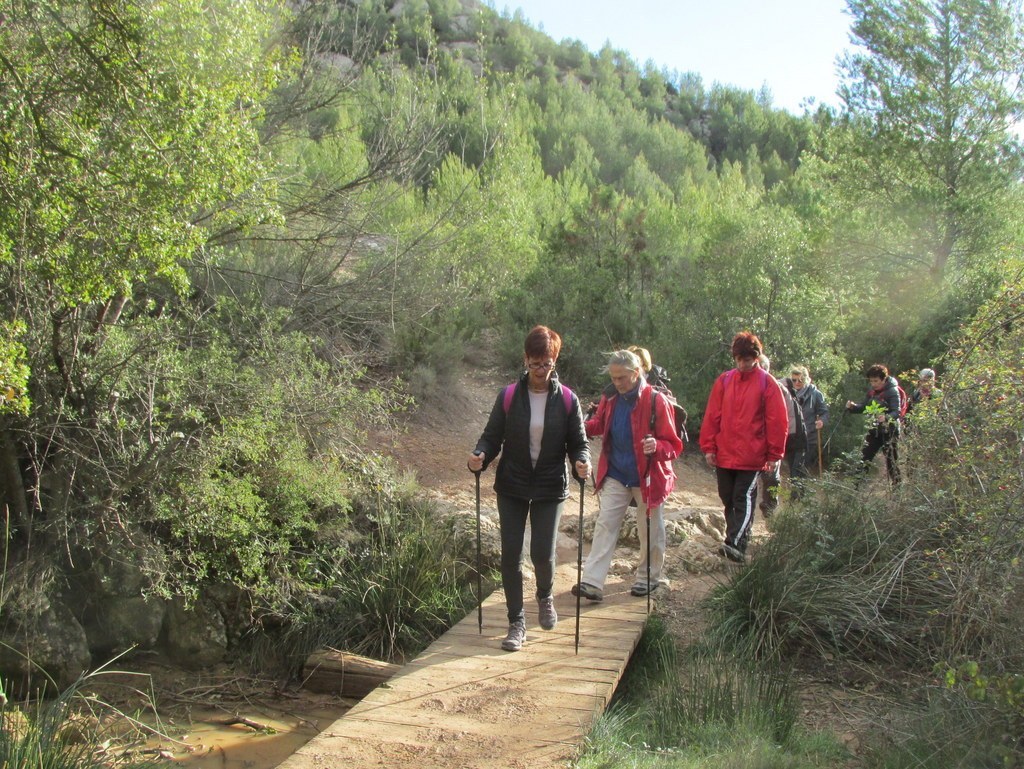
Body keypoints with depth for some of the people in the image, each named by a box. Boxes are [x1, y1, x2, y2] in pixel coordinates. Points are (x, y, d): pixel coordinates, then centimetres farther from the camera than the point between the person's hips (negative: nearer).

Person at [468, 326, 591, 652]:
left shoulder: (567, 401, -4)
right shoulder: (508, 396, -3)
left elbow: (578, 442, 1)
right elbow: (492, 437, 0)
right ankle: (516, 622, 15)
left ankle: (545, 598, 32)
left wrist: (582, 462, -21)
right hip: (512, 487, 1)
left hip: (550, 489, -1)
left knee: (543, 553, -3)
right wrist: (480, 456, -21)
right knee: (511, 555, 0)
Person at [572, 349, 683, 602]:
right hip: (615, 476, 4)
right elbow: (598, 424, 13)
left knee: (650, 531, 11)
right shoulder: (610, 399, -3)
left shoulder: (655, 401, -17)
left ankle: (648, 578, 30)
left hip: (647, 477, -4)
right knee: (605, 526, -2)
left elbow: (673, 445, -13)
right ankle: (592, 582, -2)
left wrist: (657, 446, -36)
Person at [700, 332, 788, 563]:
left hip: (752, 457, -4)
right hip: (724, 455, 4)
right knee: (728, 499, 10)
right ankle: (735, 541, 22)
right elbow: (712, 416, 6)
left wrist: (774, 455, -5)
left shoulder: (767, 383, -2)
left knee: (744, 500, -10)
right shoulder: (724, 380, 6)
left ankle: (736, 545, -17)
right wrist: (709, 447, 2)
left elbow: (777, 421, -3)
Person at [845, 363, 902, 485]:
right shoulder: (872, 390, 6)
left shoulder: (892, 391, -14)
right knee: (864, 456, 3)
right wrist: (853, 407, -8)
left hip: (889, 430, -6)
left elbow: (896, 412, -22)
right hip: (875, 428, 6)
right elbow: (864, 406, 12)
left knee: (891, 460, 1)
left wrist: (886, 417, -43)